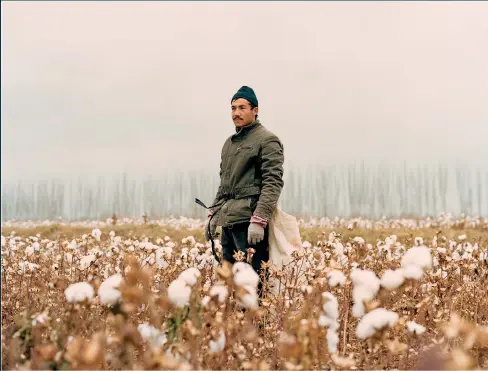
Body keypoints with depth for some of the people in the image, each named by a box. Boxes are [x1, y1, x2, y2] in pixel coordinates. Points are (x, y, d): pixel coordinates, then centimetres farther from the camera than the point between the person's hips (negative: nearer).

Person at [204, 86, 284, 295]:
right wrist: (213, 213, 18)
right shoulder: (229, 143, 21)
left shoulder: (267, 140, -4)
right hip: (228, 222, 8)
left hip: (249, 222, -8)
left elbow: (273, 182, -13)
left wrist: (259, 220, -21)